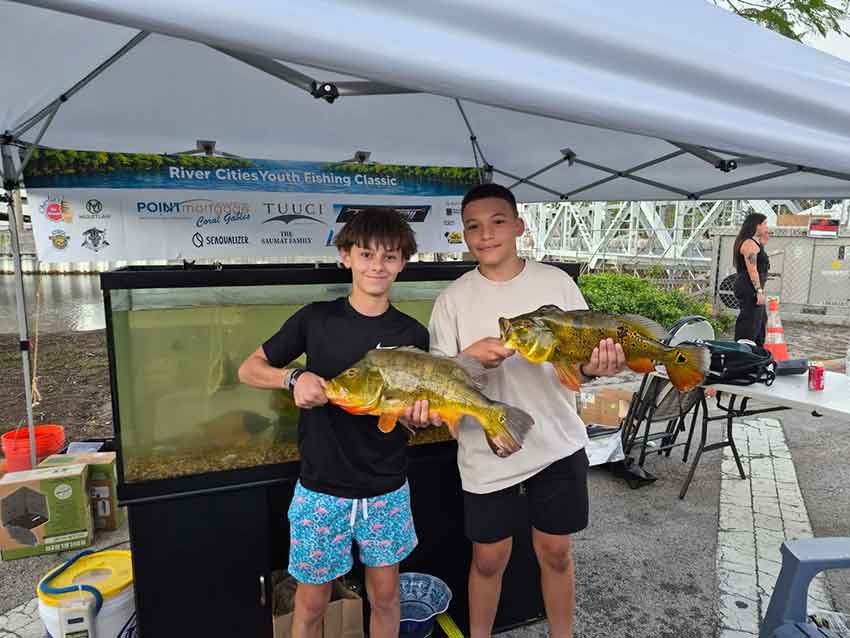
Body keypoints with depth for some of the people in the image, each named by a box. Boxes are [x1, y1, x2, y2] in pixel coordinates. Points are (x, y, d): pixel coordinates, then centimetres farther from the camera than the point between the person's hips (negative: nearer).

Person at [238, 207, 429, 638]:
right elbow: (249, 370, 0)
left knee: (385, 594, 17)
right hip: (321, 488, -1)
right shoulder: (316, 319, -7)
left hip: (386, 488, 1)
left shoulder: (411, 333, -4)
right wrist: (293, 377, -20)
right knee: (312, 600, 14)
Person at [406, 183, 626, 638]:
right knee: (489, 560, 14)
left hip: (557, 446, 1)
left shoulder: (557, 282, -3)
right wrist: (471, 356, -26)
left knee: (556, 553, 18)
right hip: (487, 453, -1)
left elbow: (584, 354, 1)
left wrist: (594, 367, -22)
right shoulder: (453, 299, -5)